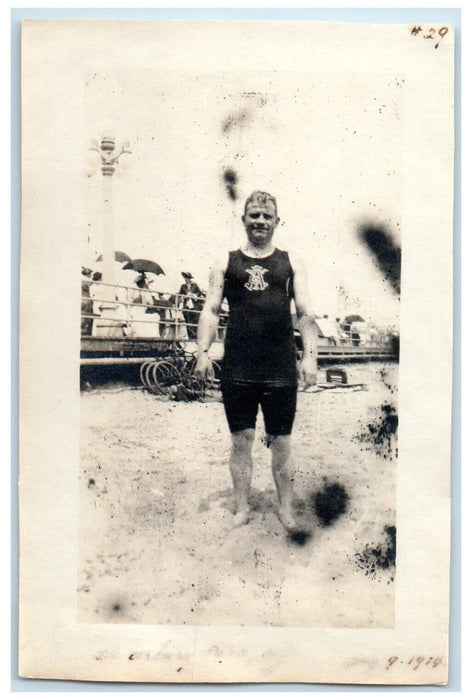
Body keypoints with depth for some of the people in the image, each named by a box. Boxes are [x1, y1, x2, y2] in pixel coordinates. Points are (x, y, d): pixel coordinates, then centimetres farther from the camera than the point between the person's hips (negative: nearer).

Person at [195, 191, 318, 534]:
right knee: (241, 440, 7)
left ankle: (287, 509, 20)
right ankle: (242, 509, 19)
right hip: (237, 367, 1)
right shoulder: (226, 262, 11)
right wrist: (203, 351, -5)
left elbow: (306, 312, 6)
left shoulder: (291, 262, 11)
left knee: (281, 441, 6)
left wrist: (310, 355, -5)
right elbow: (211, 309, 7)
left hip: (281, 367, 0)